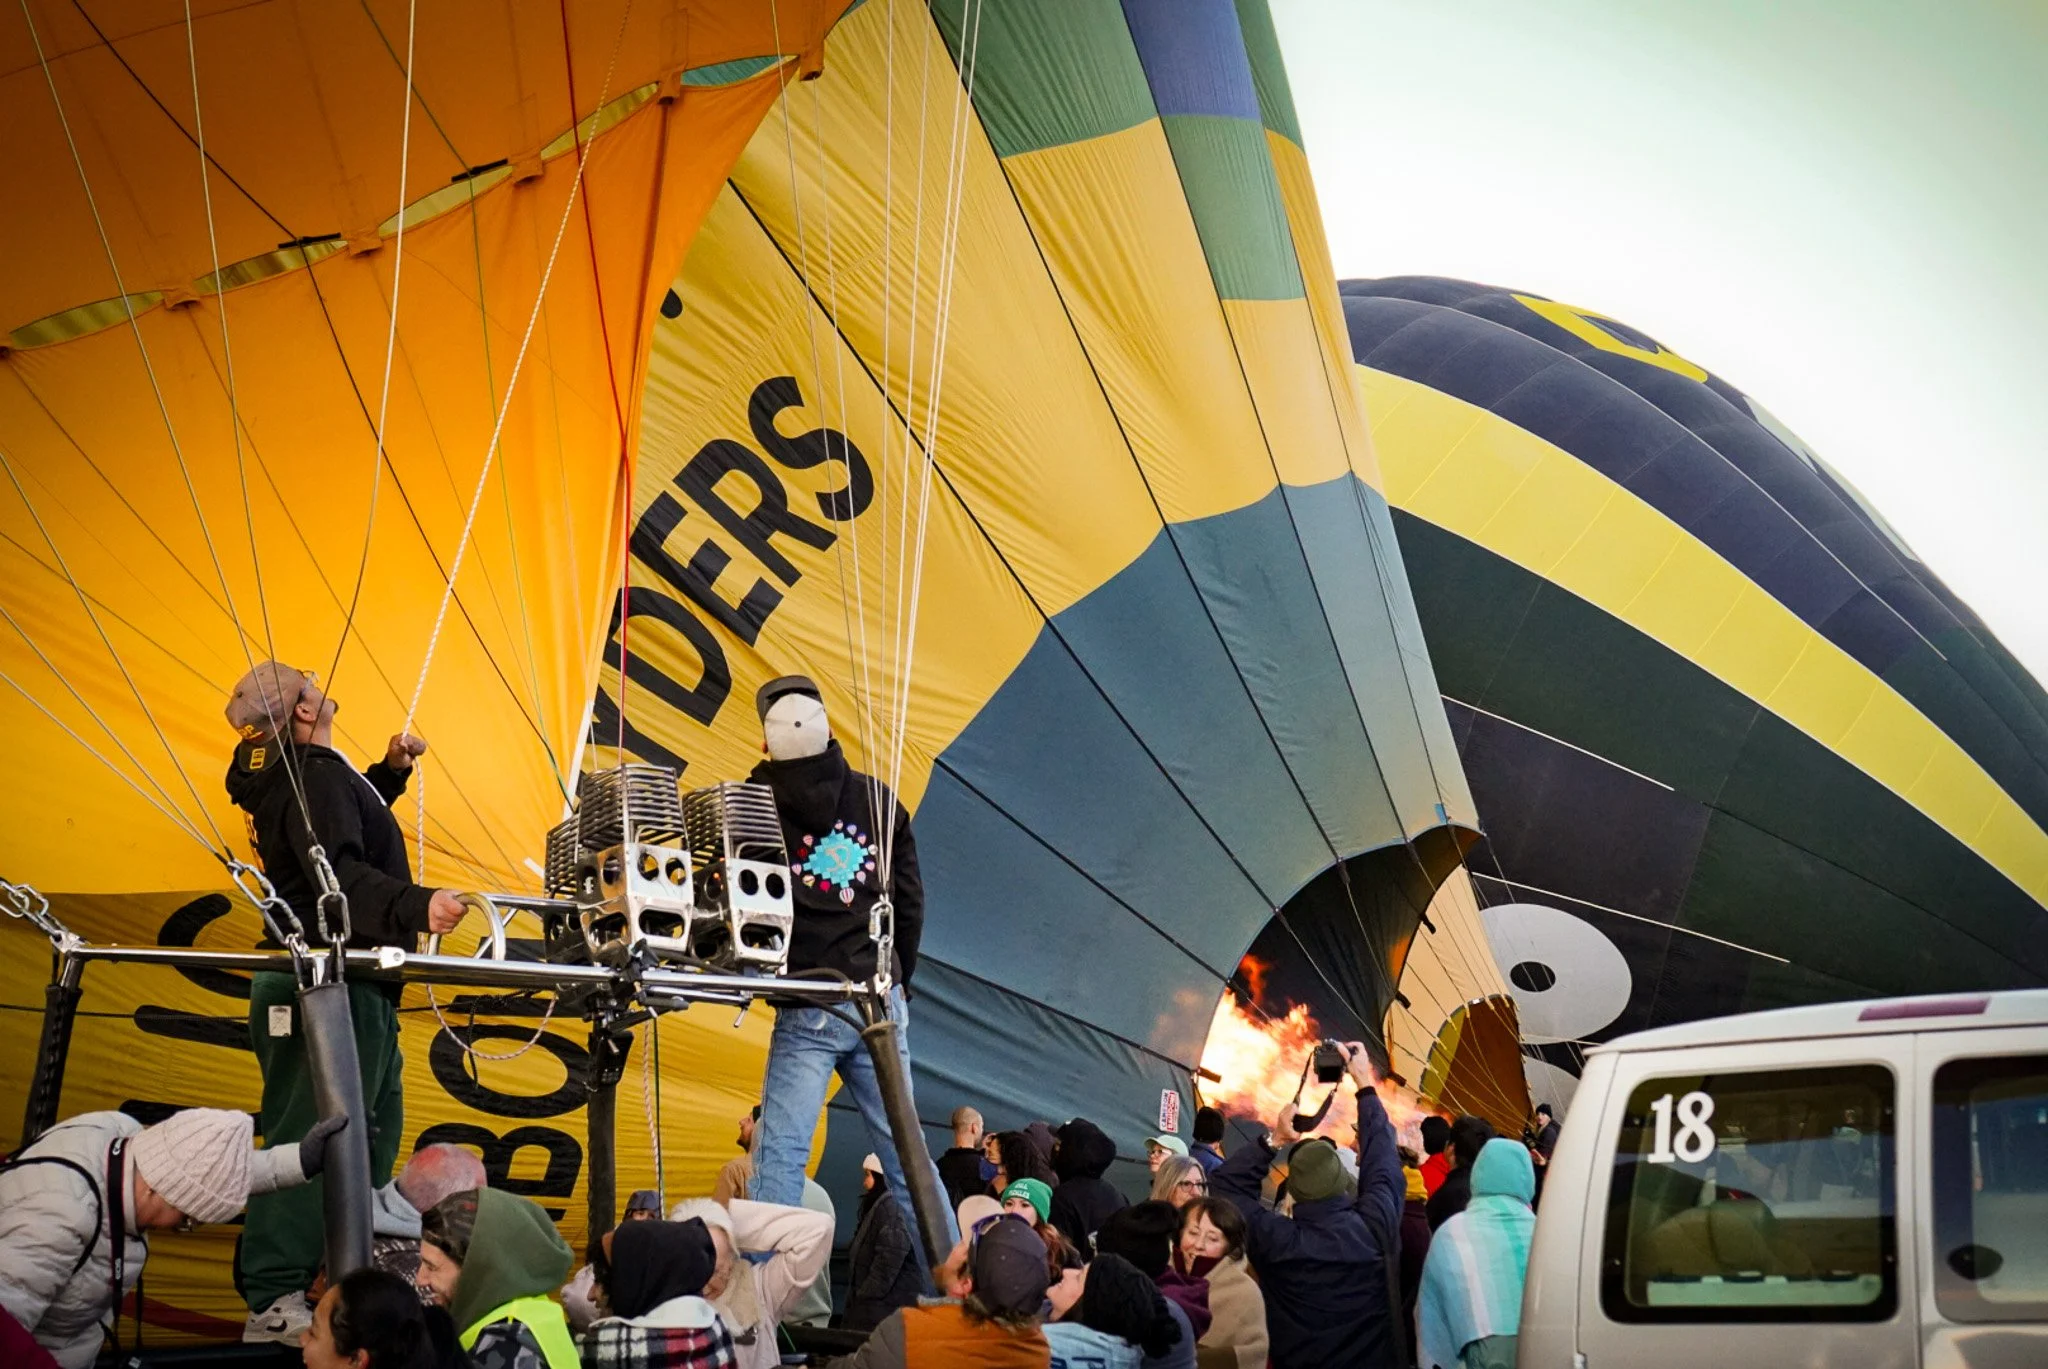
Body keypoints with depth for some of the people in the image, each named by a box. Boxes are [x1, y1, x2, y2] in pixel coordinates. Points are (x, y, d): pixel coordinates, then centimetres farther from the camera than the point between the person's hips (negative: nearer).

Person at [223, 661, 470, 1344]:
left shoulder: (292, 775, 17)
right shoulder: (317, 773, -14)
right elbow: (337, 871, -28)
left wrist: (388, 771, 23)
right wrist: (416, 905, -41)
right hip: (335, 983, -11)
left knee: (372, 1126, 17)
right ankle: (273, 1303, -13)